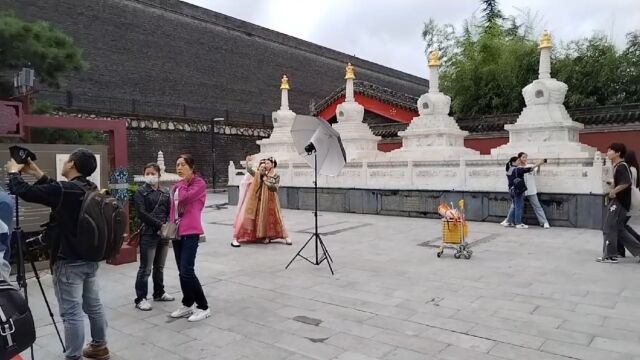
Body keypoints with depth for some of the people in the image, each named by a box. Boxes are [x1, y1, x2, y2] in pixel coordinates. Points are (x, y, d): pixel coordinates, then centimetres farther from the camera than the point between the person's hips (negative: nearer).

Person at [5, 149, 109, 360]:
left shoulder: (66, 190, -20)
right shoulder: (92, 190, 5)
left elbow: (25, 192, -16)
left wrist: (14, 172, 3)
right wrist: (38, 174, 21)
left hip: (68, 263, -8)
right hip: (90, 259, 9)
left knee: (72, 313, -1)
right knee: (93, 306, 18)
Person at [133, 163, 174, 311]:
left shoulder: (165, 193, 11)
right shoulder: (140, 193, -2)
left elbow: (170, 211, 7)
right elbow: (142, 213, -12)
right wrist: (159, 224, -18)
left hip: (163, 234, 5)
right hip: (148, 234, -5)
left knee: (160, 267, 16)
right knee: (145, 269, -1)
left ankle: (159, 293, 30)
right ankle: (140, 298, 8)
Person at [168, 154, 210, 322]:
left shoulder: (199, 183, -8)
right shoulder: (176, 186, 14)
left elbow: (185, 197, -23)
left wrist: (183, 182, -7)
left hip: (190, 232, -7)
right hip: (176, 232, 7)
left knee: (187, 271, -11)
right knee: (182, 271, 11)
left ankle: (203, 307, 1)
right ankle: (187, 305, 23)